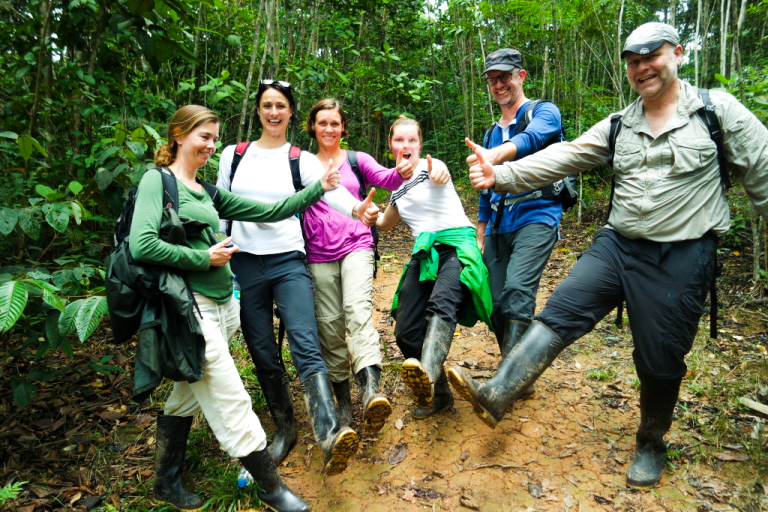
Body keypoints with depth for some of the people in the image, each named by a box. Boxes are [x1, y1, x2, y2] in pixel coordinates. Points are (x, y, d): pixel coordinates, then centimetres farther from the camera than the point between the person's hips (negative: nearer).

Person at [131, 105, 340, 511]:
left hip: (221, 306, 8)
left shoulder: (208, 192, 15)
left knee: (188, 396, 18)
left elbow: (269, 211, 12)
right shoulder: (158, 181, -7)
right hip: (191, 306, -8)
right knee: (232, 403, -1)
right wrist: (205, 257, -13)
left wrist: (318, 188, 8)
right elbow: (142, 245, -20)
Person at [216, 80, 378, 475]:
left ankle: (329, 435, -34)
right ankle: (285, 428, 25)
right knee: (264, 356, 8)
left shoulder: (303, 160, 4)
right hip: (244, 264, 3)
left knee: (305, 344, -22)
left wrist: (356, 209, -37)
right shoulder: (233, 155, 10)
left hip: (289, 262, -2)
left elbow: (331, 191, -15)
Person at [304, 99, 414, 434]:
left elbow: (385, 179, -8)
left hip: (356, 246, -2)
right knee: (329, 326, 2)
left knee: (358, 310, -24)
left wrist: (403, 172, -30)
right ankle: (343, 402, 14)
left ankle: (371, 393, -37)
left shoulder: (357, 160, 10)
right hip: (319, 256, 2)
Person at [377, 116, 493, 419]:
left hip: (457, 245, -6)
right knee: (406, 332, -3)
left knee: (441, 305, -35)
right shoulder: (398, 185, 19)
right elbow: (386, 223, 32)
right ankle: (438, 394, 15)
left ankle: (426, 376, -58)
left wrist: (438, 175, -51)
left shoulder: (430, 167, 0)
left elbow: (441, 176, -25)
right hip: (424, 254, 6)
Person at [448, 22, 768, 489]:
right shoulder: (618, 126, 8)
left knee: (661, 361, 6)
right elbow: (563, 158, -3)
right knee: (560, 313, -11)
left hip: (682, 258, -3)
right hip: (618, 245, 4)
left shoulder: (718, 110, -1)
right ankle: (497, 396, -11)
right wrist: (503, 175, -17)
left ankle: (652, 445, 31)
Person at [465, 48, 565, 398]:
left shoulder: (544, 112, 3)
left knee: (517, 290, -26)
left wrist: (496, 155, -43)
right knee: (497, 304, 0)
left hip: (536, 216, -6)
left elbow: (532, 137, -23)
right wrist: (480, 236, 20)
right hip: (498, 225, 7)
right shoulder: (492, 133, 24)